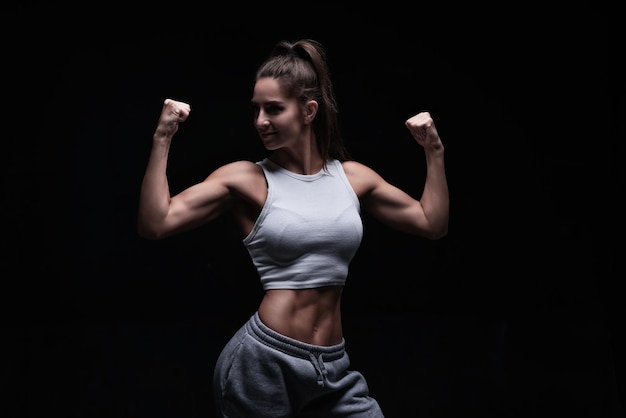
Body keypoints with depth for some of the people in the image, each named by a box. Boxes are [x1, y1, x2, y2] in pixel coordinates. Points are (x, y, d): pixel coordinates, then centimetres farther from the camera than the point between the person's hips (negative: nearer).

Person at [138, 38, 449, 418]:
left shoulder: (352, 176, 8)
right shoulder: (246, 179, -3)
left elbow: (433, 224, 15)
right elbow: (156, 224, -11)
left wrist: (434, 151, 9)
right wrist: (163, 140, -15)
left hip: (333, 368, 4)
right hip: (263, 359, -3)